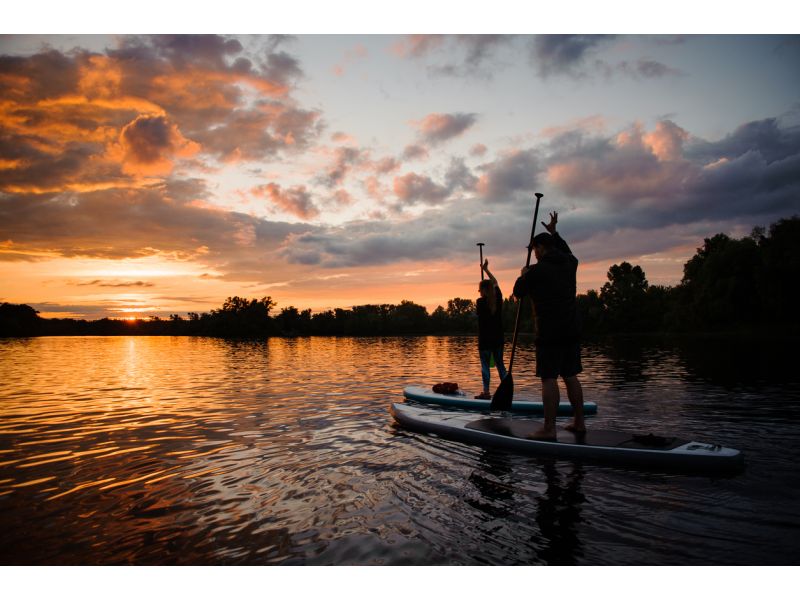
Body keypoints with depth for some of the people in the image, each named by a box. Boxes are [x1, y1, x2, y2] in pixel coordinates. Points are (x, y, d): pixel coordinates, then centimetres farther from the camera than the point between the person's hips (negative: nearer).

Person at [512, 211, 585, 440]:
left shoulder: (537, 270, -10)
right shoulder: (570, 263, 11)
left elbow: (518, 293, 1)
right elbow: (567, 252, 36)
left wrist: (523, 275, 19)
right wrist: (554, 233, 40)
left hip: (549, 333, -7)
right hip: (571, 330, 7)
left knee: (548, 379, -7)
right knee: (570, 376, 13)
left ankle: (549, 429, -7)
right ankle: (579, 422, 20)